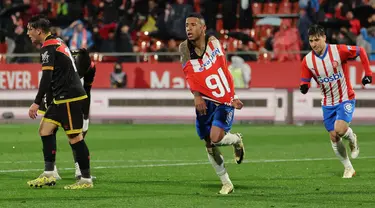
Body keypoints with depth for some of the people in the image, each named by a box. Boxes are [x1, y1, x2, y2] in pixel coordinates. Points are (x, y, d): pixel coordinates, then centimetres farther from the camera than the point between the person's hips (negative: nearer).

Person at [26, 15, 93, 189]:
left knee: (75, 137, -6)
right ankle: (48, 175, 6)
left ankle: (86, 179, -3)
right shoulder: (57, 43, 17)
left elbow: (46, 78, -21)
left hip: (69, 97, -10)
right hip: (62, 97, 10)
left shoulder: (48, 48, -13)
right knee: (45, 129, 8)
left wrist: (36, 103, -21)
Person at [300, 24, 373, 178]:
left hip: (345, 99, -4)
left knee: (340, 129, -24)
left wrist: (368, 73, -8)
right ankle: (348, 168, 20)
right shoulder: (307, 61, -9)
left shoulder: (339, 50, -18)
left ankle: (352, 139, 12)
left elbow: (361, 51, -4)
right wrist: (304, 87, -25)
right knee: (334, 137, 3)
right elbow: (305, 81, -1)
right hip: (327, 103, 4)